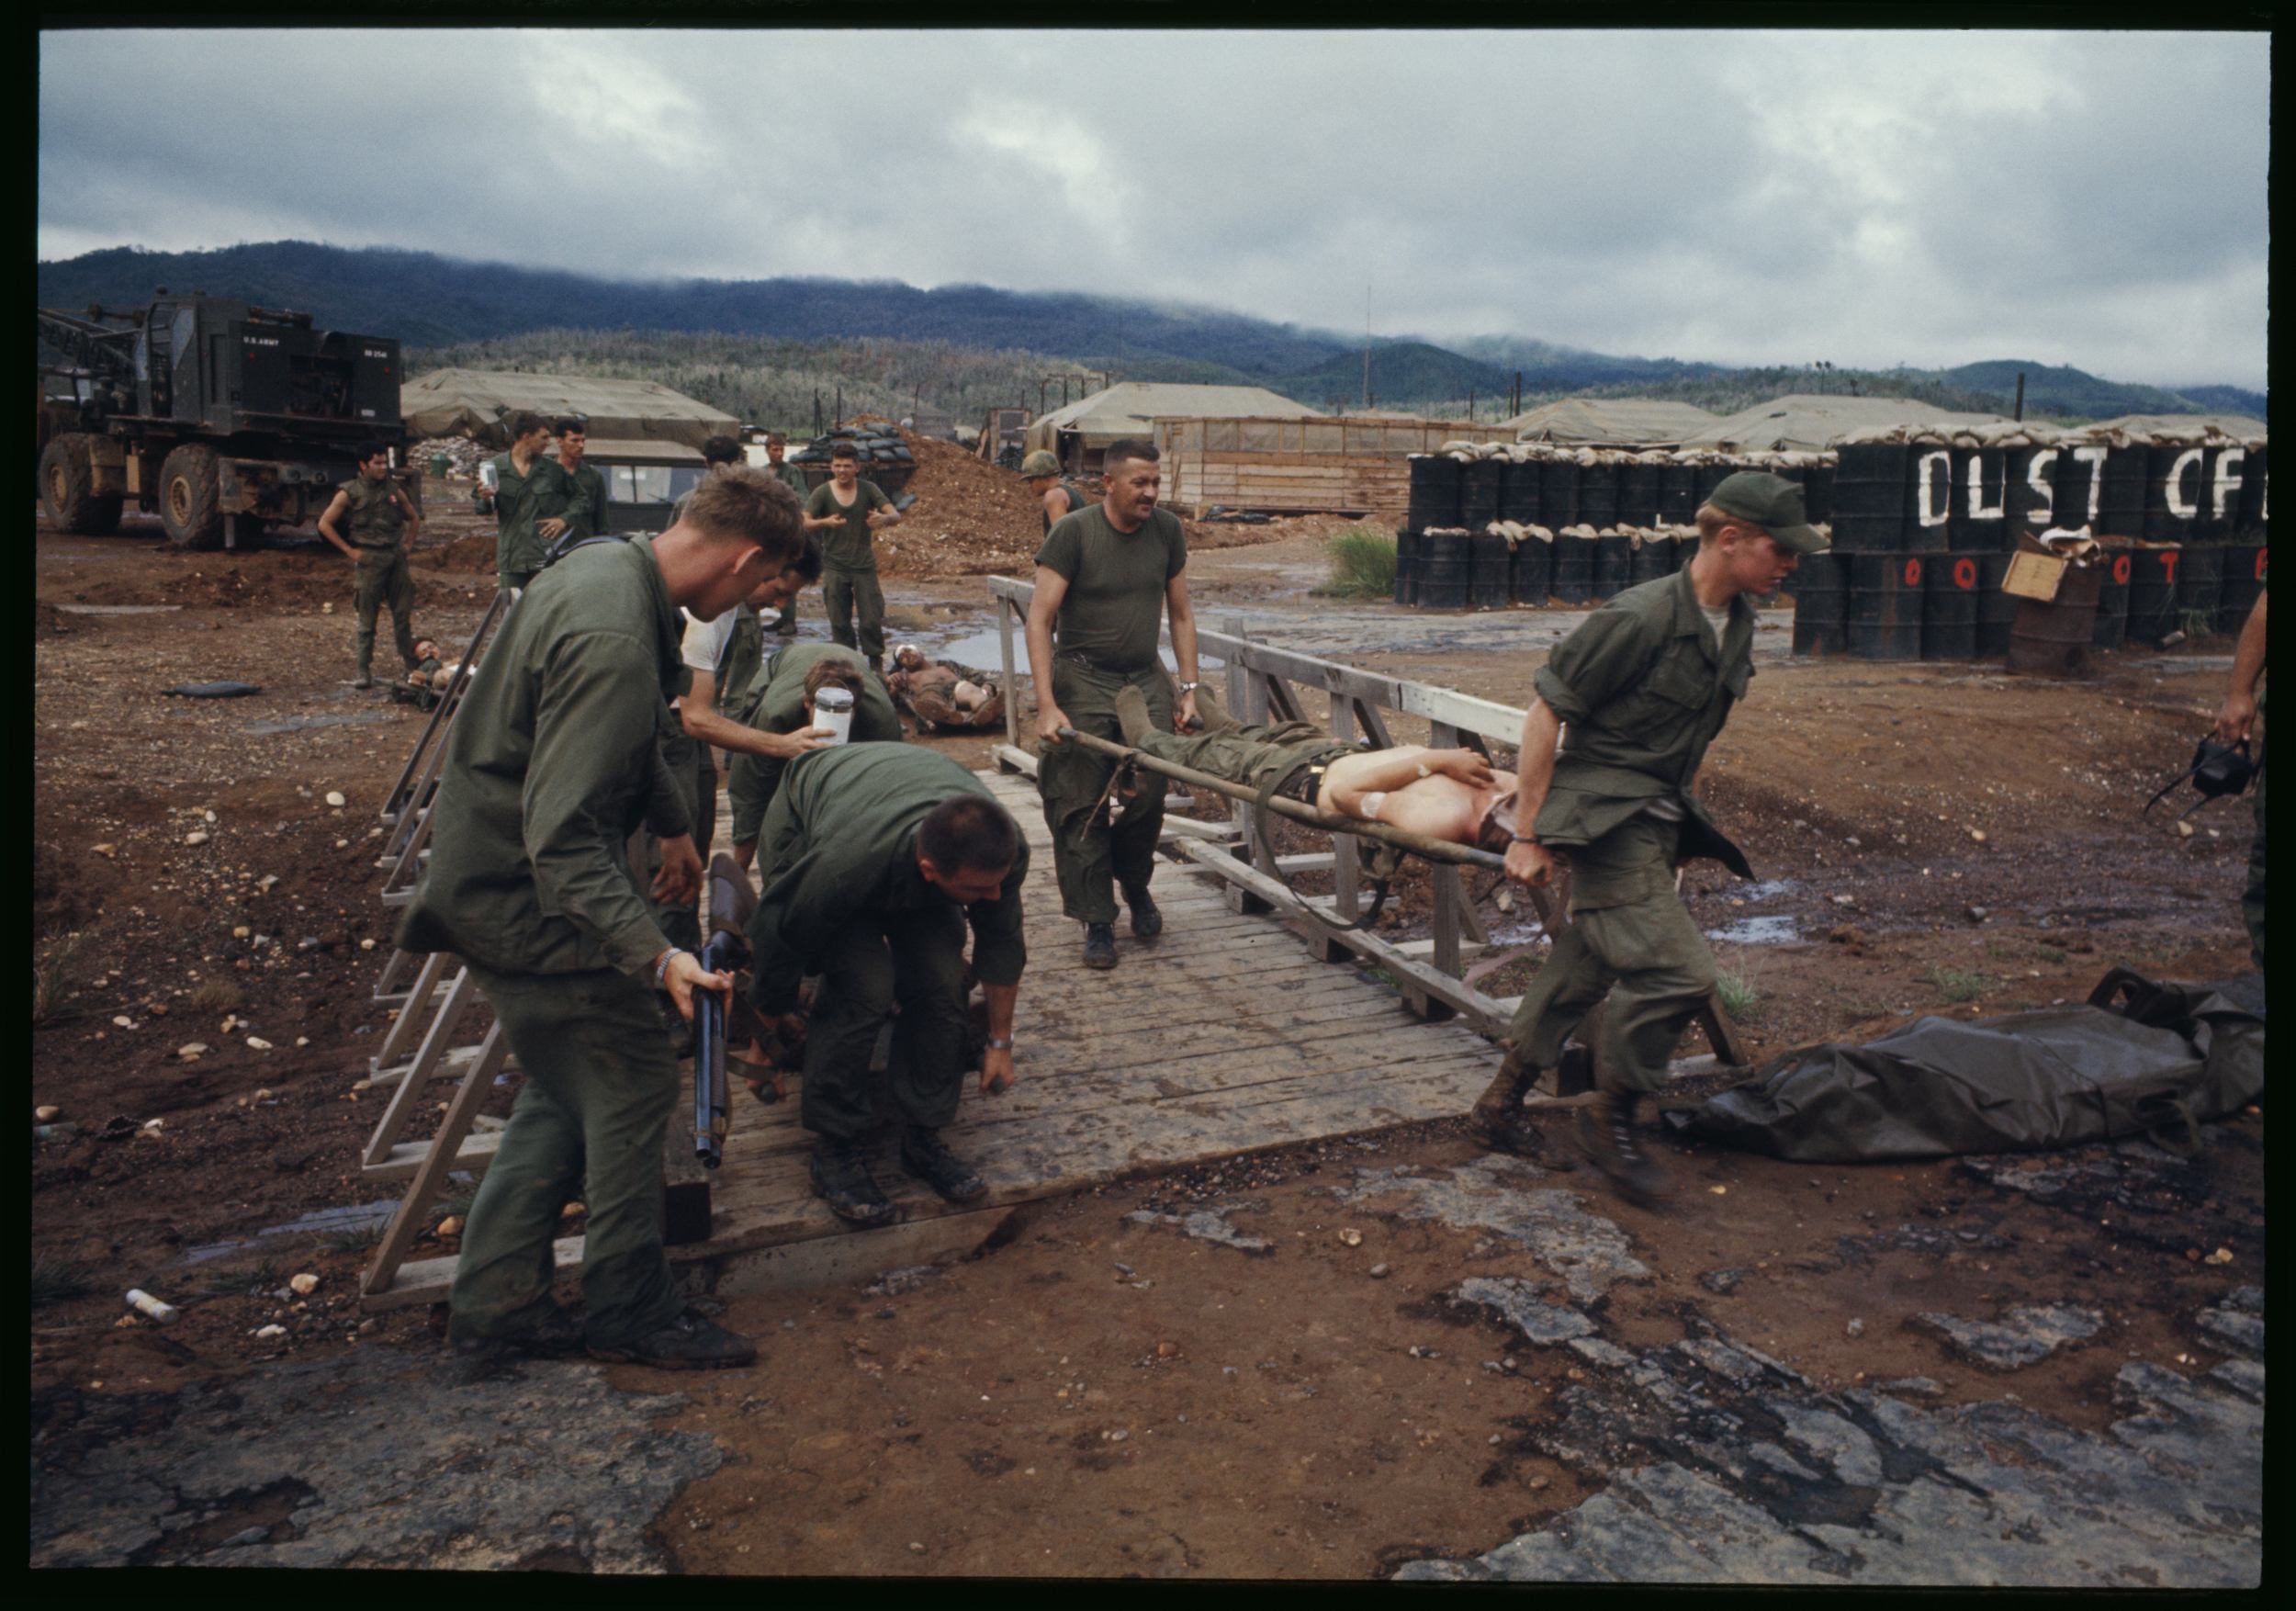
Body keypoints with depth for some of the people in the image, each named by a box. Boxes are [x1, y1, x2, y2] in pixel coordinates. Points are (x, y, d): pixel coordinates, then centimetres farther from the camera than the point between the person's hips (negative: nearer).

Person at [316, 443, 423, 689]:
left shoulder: (394, 490, 10)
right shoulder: (349, 492, -1)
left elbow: (414, 517, 25)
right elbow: (324, 524, 0)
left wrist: (407, 544, 12)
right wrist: (349, 550, -4)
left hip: (396, 557, 4)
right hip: (370, 559, -4)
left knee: (403, 615, 6)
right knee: (367, 619, -1)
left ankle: (412, 666, 13)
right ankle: (364, 672, 3)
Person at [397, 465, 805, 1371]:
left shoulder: (608, 565, 3)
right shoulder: (613, 643, -30)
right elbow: (564, 840, -33)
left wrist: (672, 825, 30)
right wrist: (654, 955, -40)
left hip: (492, 873, 10)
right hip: (524, 897, -10)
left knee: (567, 1091, 17)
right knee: (632, 1084, 1)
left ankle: (494, 1306, 26)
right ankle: (632, 1314, 17)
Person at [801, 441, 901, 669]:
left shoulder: (869, 490, -1)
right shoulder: (822, 493, -2)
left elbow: (896, 516, -8)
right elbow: (804, 523, -11)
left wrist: (884, 518, -33)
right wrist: (825, 522, -33)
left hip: (865, 565, 0)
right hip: (834, 566, 0)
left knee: (872, 619, -2)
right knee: (840, 622, 4)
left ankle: (876, 665, 15)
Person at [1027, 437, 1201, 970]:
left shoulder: (1167, 530, 5)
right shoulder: (1073, 532, -9)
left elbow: (1181, 615, 13)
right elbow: (1039, 619, -12)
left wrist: (1189, 689, 5)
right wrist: (1046, 705, -20)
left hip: (1146, 678, 3)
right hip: (1082, 680, -3)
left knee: (1150, 795, -5)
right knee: (1082, 805, -5)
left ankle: (1134, 884, 25)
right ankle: (1097, 921, 7)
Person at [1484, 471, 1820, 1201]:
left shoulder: (1737, 622, 6)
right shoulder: (1640, 618, -20)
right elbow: (1545, 713, -16)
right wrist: (1527, 835, -14)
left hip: (1658, 820, 9)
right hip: (1604, 817, -9)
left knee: (1586, 963, 14)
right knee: (1677, 971, -14)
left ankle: (1502, 1101, 29)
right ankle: (1610, 1119, 6)